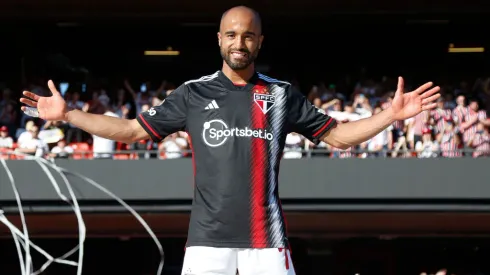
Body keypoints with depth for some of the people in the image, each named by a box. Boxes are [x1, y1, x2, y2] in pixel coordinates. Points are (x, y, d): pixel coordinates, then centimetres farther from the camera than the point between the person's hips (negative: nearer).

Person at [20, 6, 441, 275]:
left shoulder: (282, 95, 7)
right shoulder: (194, 94, 6)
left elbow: (337, 135, 10)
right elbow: (133, 130, 9)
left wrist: (391, 115, -2)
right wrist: (67, 114, 2)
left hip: (267, 237, 0)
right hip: (209, 235, 0)